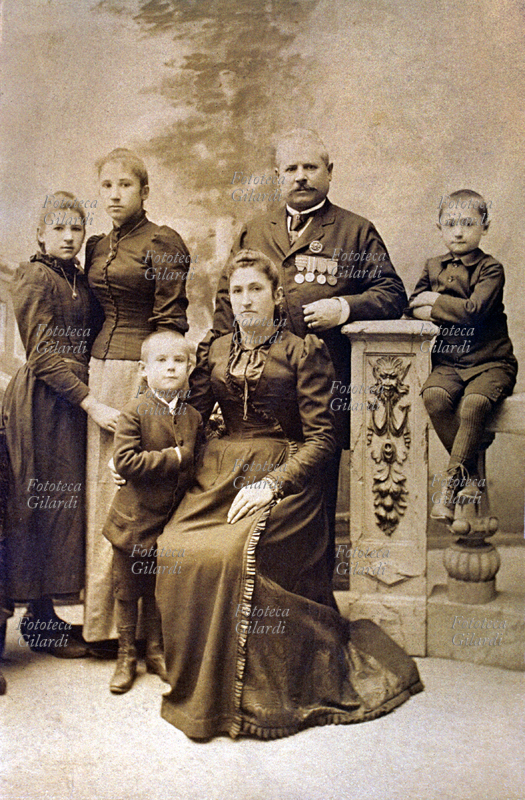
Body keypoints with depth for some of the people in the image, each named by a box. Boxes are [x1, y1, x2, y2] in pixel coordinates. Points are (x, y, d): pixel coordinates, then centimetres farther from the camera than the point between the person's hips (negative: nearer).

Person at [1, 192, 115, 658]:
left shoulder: (80, 280, 16)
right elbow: (44, 355, -15)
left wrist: (90, 399, 6)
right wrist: (91, 404, -19)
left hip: (75, 401, 8)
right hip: (42, 401, -8)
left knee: (63, 504, 8)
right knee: (42, 506, -3)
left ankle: (44, 613, 17)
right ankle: (39, 621, 7)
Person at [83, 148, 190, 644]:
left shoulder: (162, 243, -3)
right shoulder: (96, 248, 18)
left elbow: (170, 321, -8)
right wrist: (88, 393, 16)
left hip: (142, 368, -7)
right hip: (99, 367, 7)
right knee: (101, 482, 7)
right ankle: (102, 616, 17)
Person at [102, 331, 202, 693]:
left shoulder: (194, 417, 4)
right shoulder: (135, 411, -12)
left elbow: (198, 464, 14)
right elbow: (125, 462, -22)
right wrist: (174, 458, -21)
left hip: (172, 521, 4)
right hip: (135, 520, -4)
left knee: (159, 591, 16)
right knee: (127, 592, 9)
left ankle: (156, 652, 32)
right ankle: (126, 657, 25)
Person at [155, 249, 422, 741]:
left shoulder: (304, 352, 1)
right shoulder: (217, 352, 17)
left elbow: (321, 438, -5)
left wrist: (273, 484, -16)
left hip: (284, 477, -5)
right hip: (220, 474, 5)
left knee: (235, 554, -30)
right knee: (174, 550, -20)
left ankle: (246, 692, -12)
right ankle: (193, 684, -1)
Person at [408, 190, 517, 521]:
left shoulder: (490, 268, -1)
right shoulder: (434, 267, 14)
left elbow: (475, 310, -16)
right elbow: (414, 307, 8)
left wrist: (436, 302, -6)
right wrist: (451, 314, -8)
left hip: (490, 362, -3)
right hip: (448, 362, 4)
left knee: (474, 403, -32)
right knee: (434, 397, -27)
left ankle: (451, 481, -20)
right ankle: (471, 475, -15)